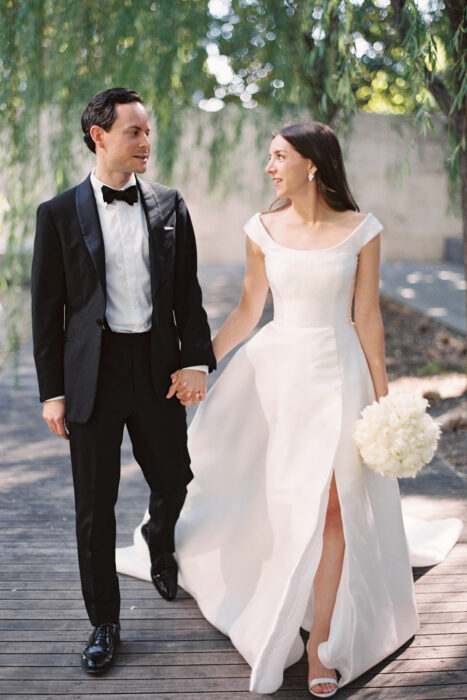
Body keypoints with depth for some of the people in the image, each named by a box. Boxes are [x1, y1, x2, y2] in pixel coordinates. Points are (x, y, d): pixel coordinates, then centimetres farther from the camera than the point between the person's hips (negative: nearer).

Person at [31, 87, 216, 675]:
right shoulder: (59, 214, -2)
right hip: (94, 373, -2)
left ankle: (160, 541, 52)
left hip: (158, 370, 2)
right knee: (95, 506, 6)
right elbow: (46, 309, -1)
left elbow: (188, 293, 7)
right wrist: (52, 391, -3)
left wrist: (197, 360, -4)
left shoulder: (169, 206, 4)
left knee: (173, 480, 16)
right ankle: (104, 624, 23)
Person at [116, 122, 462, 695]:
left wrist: (382, 397, -1)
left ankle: (320, 643, 13)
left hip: (336, 373, -2)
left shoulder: (360, 231, -5)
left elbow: (367, 319, -1)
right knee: (261, 496, 11)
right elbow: (247, 311, 7)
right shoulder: (263, 230, 1)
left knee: (330, 507, -1)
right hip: (275, 368, 2)